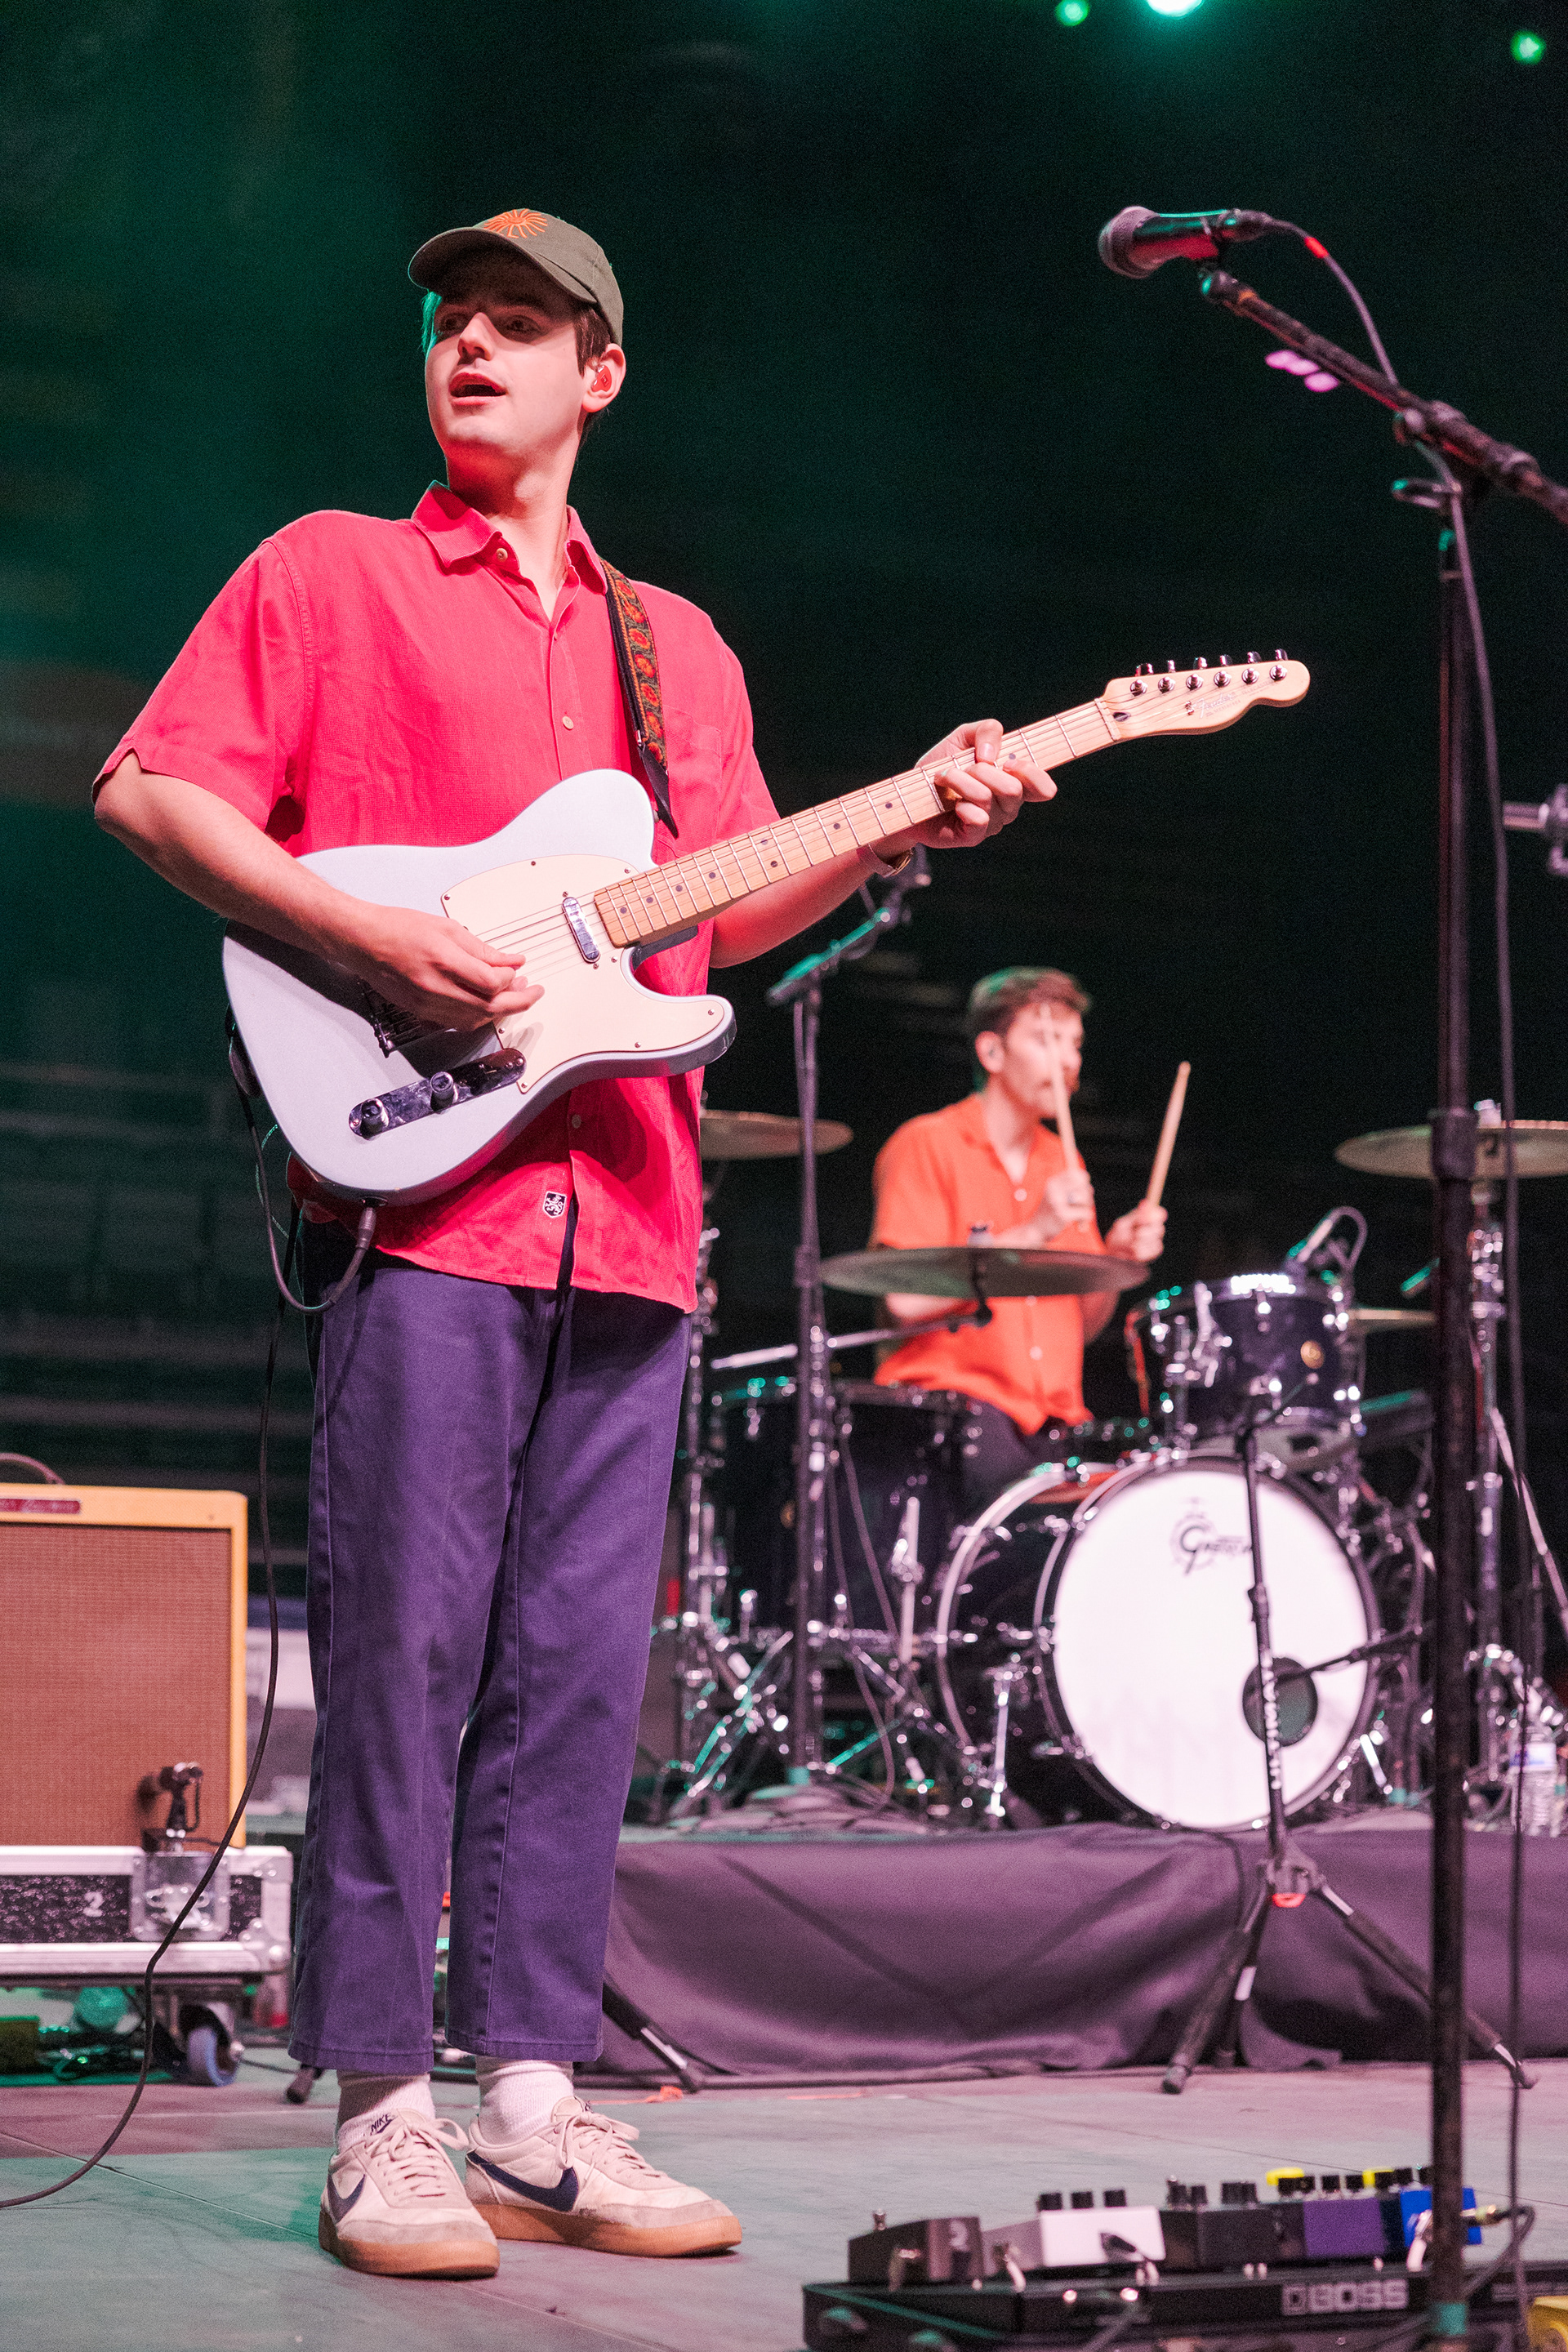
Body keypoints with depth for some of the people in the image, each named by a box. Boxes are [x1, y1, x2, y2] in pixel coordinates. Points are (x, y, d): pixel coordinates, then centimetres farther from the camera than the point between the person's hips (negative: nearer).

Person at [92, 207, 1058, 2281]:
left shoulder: (682, 649, 23)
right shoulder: (328, 574, 8)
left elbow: (729, 912, 22)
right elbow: (150, 790, 0)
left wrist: (905, 829, 4)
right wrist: (372, 944, -12)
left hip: (631, 1224, 5)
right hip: (425, 1197, -5)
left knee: (579, 1679, 5)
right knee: (403, 1659, -6)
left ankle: (537, 2106, 11)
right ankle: (385, 2122, 0)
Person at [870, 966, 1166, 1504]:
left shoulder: (1062, 1166, 19)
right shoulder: (928, 1146, -1)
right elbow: (906, 1298, -13)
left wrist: (1115, 1258, 1)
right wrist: (1033, 1232, -15)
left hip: (1052, 1418, 6)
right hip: (949, 1395, -6)